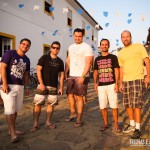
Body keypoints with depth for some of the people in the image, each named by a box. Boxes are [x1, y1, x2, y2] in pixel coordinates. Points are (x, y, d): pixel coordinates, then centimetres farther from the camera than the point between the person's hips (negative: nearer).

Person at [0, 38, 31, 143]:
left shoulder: (27, 60, 13)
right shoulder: (9, 53, -4)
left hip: (20, 86, 7)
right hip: (9, 85, -6)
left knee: (16, 109, 12)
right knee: (10, 109, -8)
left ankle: (12, 129, 26)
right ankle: (13, 133, -2)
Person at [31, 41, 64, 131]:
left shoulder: (60, 61, 9)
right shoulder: (44, 58, -1)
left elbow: (61, 75, 12)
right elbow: (38, 70, -6)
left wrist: (61, 88, 6)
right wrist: (41, 83, -14)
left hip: (54, 87, 3)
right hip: (43, 85, -3)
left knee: (51, 104, 6)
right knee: (38, 104, -3)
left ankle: (48, 122, 19)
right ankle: (35, 124, 6)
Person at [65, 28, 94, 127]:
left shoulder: (86, 47, -7)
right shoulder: (71, 47, 14)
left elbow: (88, 63, -14)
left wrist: (82, 76, -21)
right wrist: (65, 73, 10)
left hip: (81, 77, -7)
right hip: (71, 76, 7)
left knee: (79, 97, -3)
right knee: (70, 94, 11)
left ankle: (79, 120, 8)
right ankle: (73, 114, 29)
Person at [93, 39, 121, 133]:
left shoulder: (113, 57, 3)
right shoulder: (97, 59, 13)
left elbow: (116, 71, -1)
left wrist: (116, 83, -9)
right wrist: (95, 83, 5)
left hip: (111, 85, -3)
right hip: (101, 86, 3)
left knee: (114, 106, -2)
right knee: (103, 106, 7)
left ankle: (116, 124, 12)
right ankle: (106, 123, 21)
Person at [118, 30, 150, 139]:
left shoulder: (139, 46, -1)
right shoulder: (120, 53, 12)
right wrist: (121, 83, 10)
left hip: (137, 79, -5)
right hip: (125, 81, 6)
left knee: (136, 104, -8)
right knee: (128, 104, 10)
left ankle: (138, 129, 0)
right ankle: (132, 124, 25)